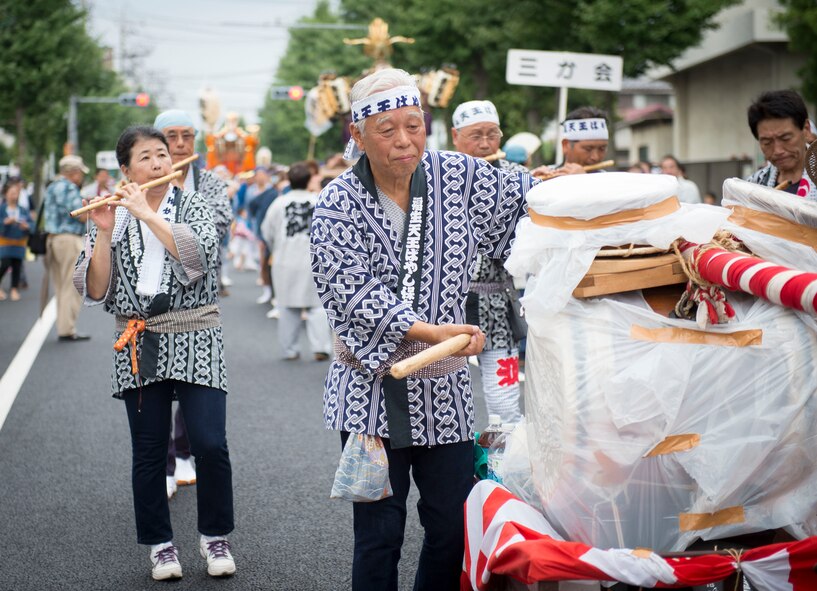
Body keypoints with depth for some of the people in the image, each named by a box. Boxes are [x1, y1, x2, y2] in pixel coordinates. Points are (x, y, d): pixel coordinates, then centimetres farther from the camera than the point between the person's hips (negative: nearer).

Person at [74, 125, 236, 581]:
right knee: (149, 453, 5)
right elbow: (95, 291, -2)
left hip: (195, 341, -2)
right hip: (139, 348, 2)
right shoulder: (115, 217, 6)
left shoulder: (193, 205, 2)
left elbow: (199, 257, -19)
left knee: (210, 445, -8)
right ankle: (160, 544, 19)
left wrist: (148, 213, -19)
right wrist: (104, 232, -14)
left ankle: (215, 536, 11)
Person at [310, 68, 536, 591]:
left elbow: (521, 198, 16)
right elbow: (352, 294, -17)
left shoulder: (458, 176, 1)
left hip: (444, 390, 3)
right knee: (378, 533, 2)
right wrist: (429, 331, -27)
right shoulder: (338, 204, -8)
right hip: (371, 390, -3)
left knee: (454, 528, 8)